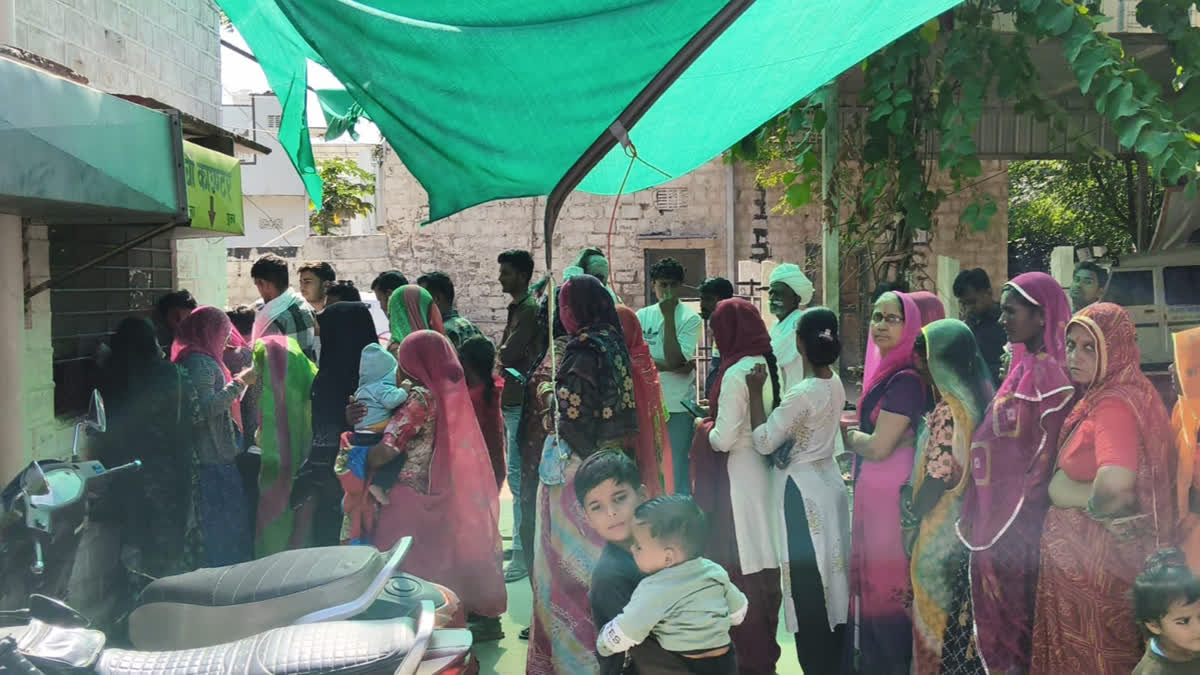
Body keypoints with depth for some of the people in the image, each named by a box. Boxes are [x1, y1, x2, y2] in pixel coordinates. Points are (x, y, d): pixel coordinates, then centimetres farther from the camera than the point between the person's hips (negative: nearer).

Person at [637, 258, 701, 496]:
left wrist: (669, 316, -15)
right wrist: (674, 367, -14)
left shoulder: (690, 318, -4)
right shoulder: (642, 316, 5)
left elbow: (674, 359, -16)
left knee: (678, 467, 2)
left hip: (678, 405, -3)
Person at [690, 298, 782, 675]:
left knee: (741, 570, 3)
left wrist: (703, 427, -1)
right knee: (765, 563, 16)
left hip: (738, 479, -8)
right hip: (768, 472, 8)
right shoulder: (769, 364, 4)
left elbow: (724, 440, -21)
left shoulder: (736, 373, -19)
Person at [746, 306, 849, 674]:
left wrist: (755, 392, -15)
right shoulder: (835, 384, 3)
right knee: (829, 575, 17)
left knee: (808, 581, 2)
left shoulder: (802, 393, -24)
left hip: (802, 491, -9)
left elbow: (764, 441, -18)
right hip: (826, 482, 9)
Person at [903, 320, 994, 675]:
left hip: (941, 536, -8)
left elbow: (938, 479, -20)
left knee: (936, 620, 5)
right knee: (961, 620, 17)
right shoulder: (976, 399, 6)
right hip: (968, 527, 8)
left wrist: (910, 517, -7)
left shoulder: (947, 412, -20)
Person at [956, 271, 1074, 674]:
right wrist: (973, 513, 13)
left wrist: (1020, 522, -19)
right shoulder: (1021, 368, 11)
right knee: (995, 615, 17)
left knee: (1016, 618, 3)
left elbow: (1048, 455, -19)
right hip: (994, 516, 8)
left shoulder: (1051, 374, -15)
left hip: (1020, 523, -8)